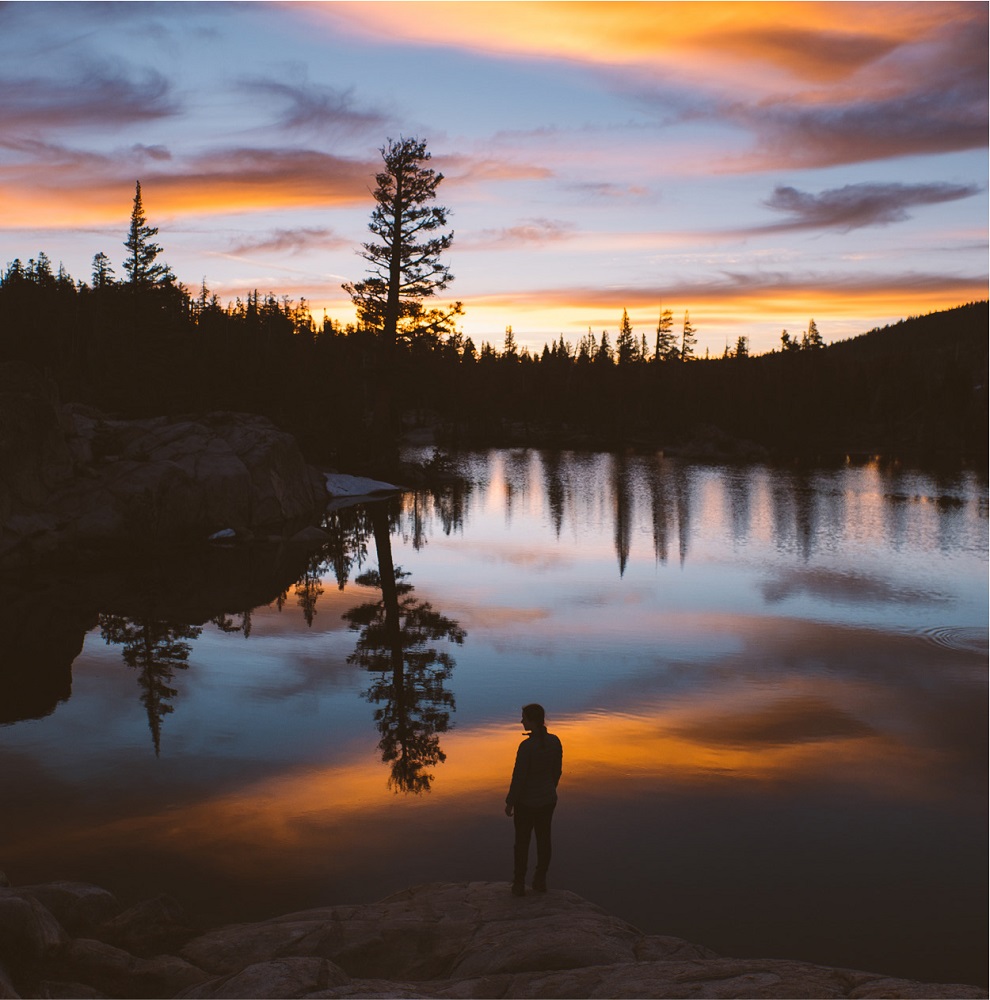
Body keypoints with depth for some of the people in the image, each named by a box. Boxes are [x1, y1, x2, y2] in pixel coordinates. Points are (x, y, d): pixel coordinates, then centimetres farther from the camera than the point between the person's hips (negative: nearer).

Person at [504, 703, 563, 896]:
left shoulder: (526, 746, -29)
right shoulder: (554, 741, -8)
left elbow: (518, 777, -23)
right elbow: (557, 770, 4)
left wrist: (509, 803, -10)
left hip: (527, 801, -5)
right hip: (548, 798, 5)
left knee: (522, 841, 12)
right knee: (543, 838, 18)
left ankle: (519, 885, 21)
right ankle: (540, 881, 28)